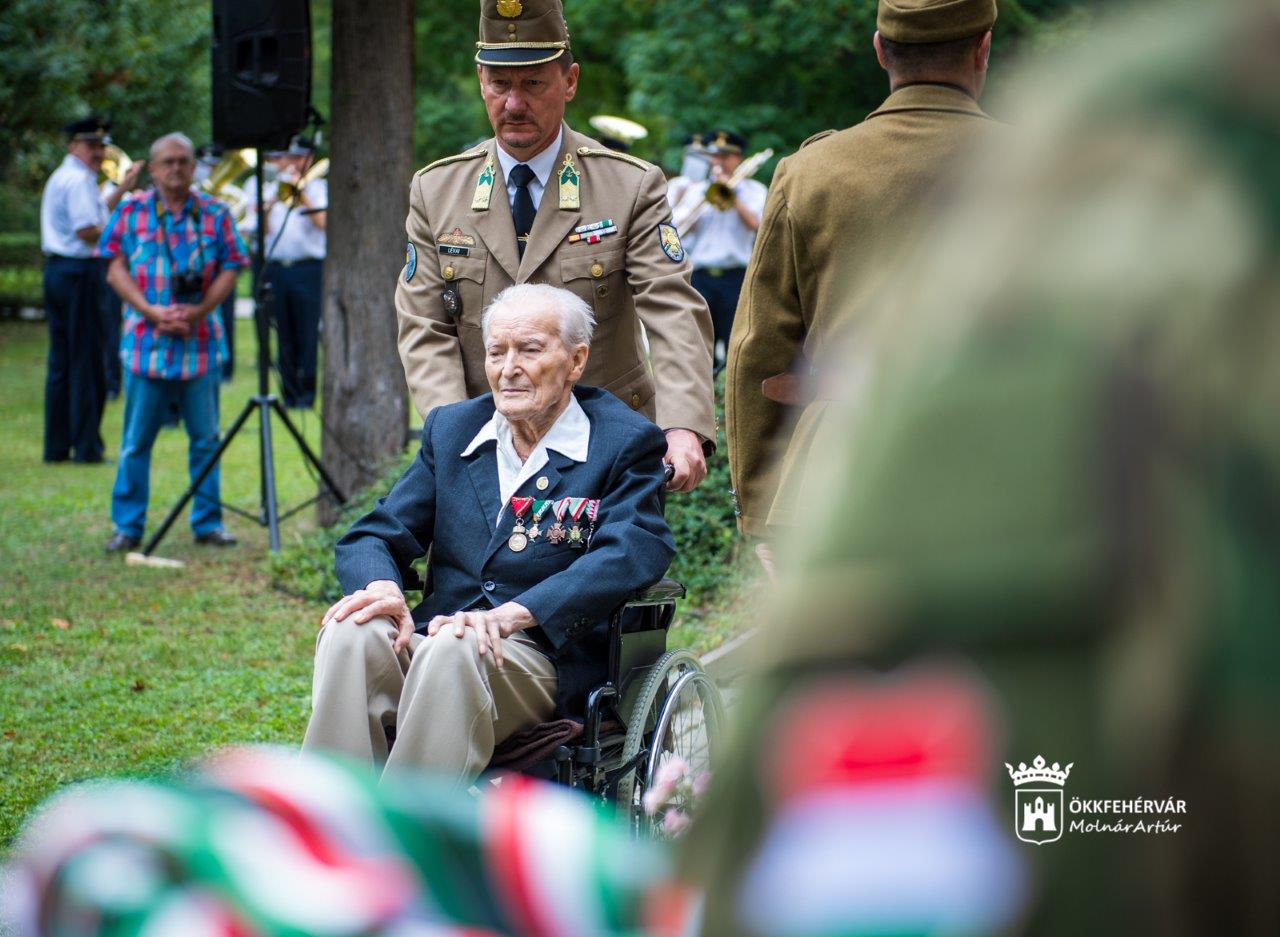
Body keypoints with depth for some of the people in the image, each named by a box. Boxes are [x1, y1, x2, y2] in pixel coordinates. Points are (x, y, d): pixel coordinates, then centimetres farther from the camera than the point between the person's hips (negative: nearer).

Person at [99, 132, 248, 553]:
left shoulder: (215, 214, 6)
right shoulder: (131, 212, 5)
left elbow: (229, 270, 4)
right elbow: (116, 269, 2)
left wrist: (198, 312, -12)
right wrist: (152, 312, -11)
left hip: (200, 341, 1)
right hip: (145, 341, -1)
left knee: (206, 438, 5)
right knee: (136, 440, 2)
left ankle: (208, 522, 14)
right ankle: (127, 526, 9)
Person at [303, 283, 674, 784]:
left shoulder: (625, 442, 3)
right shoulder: (450, 428, 18)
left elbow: (631, 554, -14)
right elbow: (373, 536, 12)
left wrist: (511, 616, -28)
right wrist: (382, 587, -15)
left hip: (544, 657, -4)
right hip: (428, 641, 4)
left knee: (454, 649, -36)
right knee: (351, 633, -28)